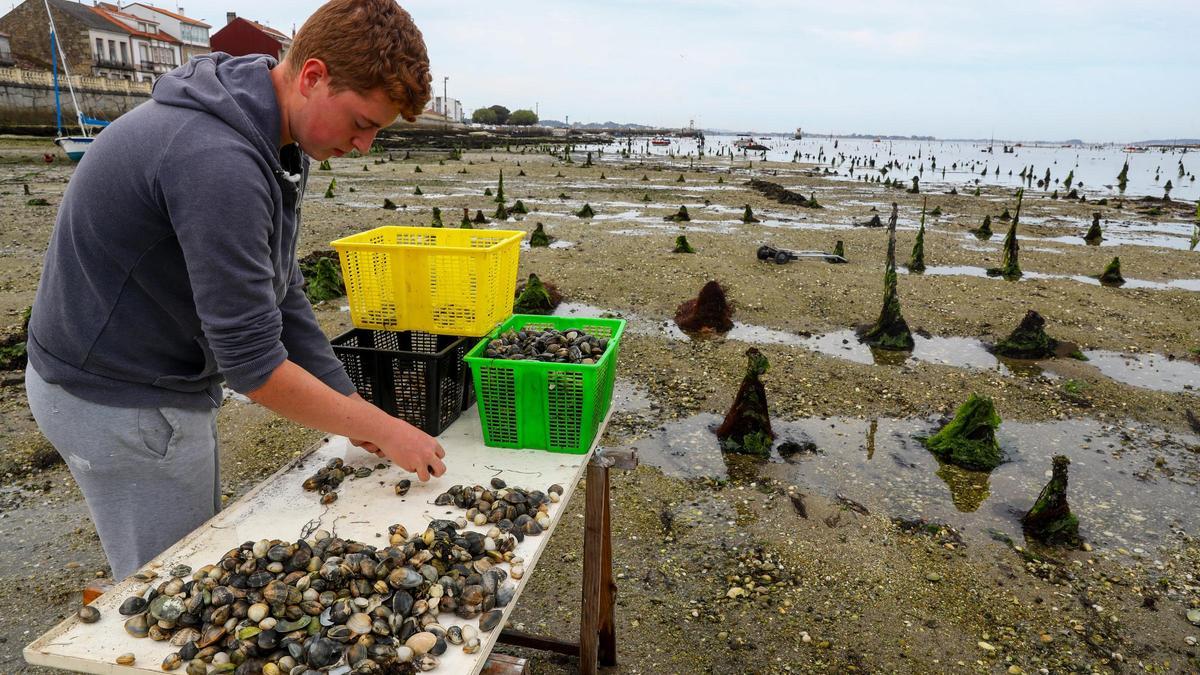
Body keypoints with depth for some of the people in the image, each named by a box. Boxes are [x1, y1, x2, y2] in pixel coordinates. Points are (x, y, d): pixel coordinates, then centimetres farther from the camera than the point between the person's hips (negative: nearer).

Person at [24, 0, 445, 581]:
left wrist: (359, 414, 0)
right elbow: (252, 362, -31)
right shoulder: (219, 161, -32)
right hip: (121, 400, -9)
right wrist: (384, 429, -20)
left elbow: (280, 294, 2)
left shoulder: (274, 142, -1)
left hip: (165, 379, 9)